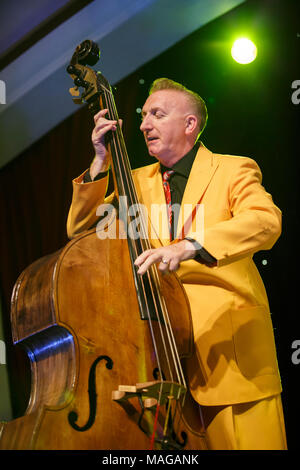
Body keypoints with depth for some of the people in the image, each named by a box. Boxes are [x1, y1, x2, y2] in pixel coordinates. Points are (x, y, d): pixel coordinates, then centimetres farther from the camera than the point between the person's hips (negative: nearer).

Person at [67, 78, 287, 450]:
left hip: (232, 352, -3)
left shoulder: (234, 170, 2)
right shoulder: (138, 182, 16)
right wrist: (100, 163, -1)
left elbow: (266, 221, -18)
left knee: (249, 440, -3)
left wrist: (191, 245, -33)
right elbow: (81, 231, 10)